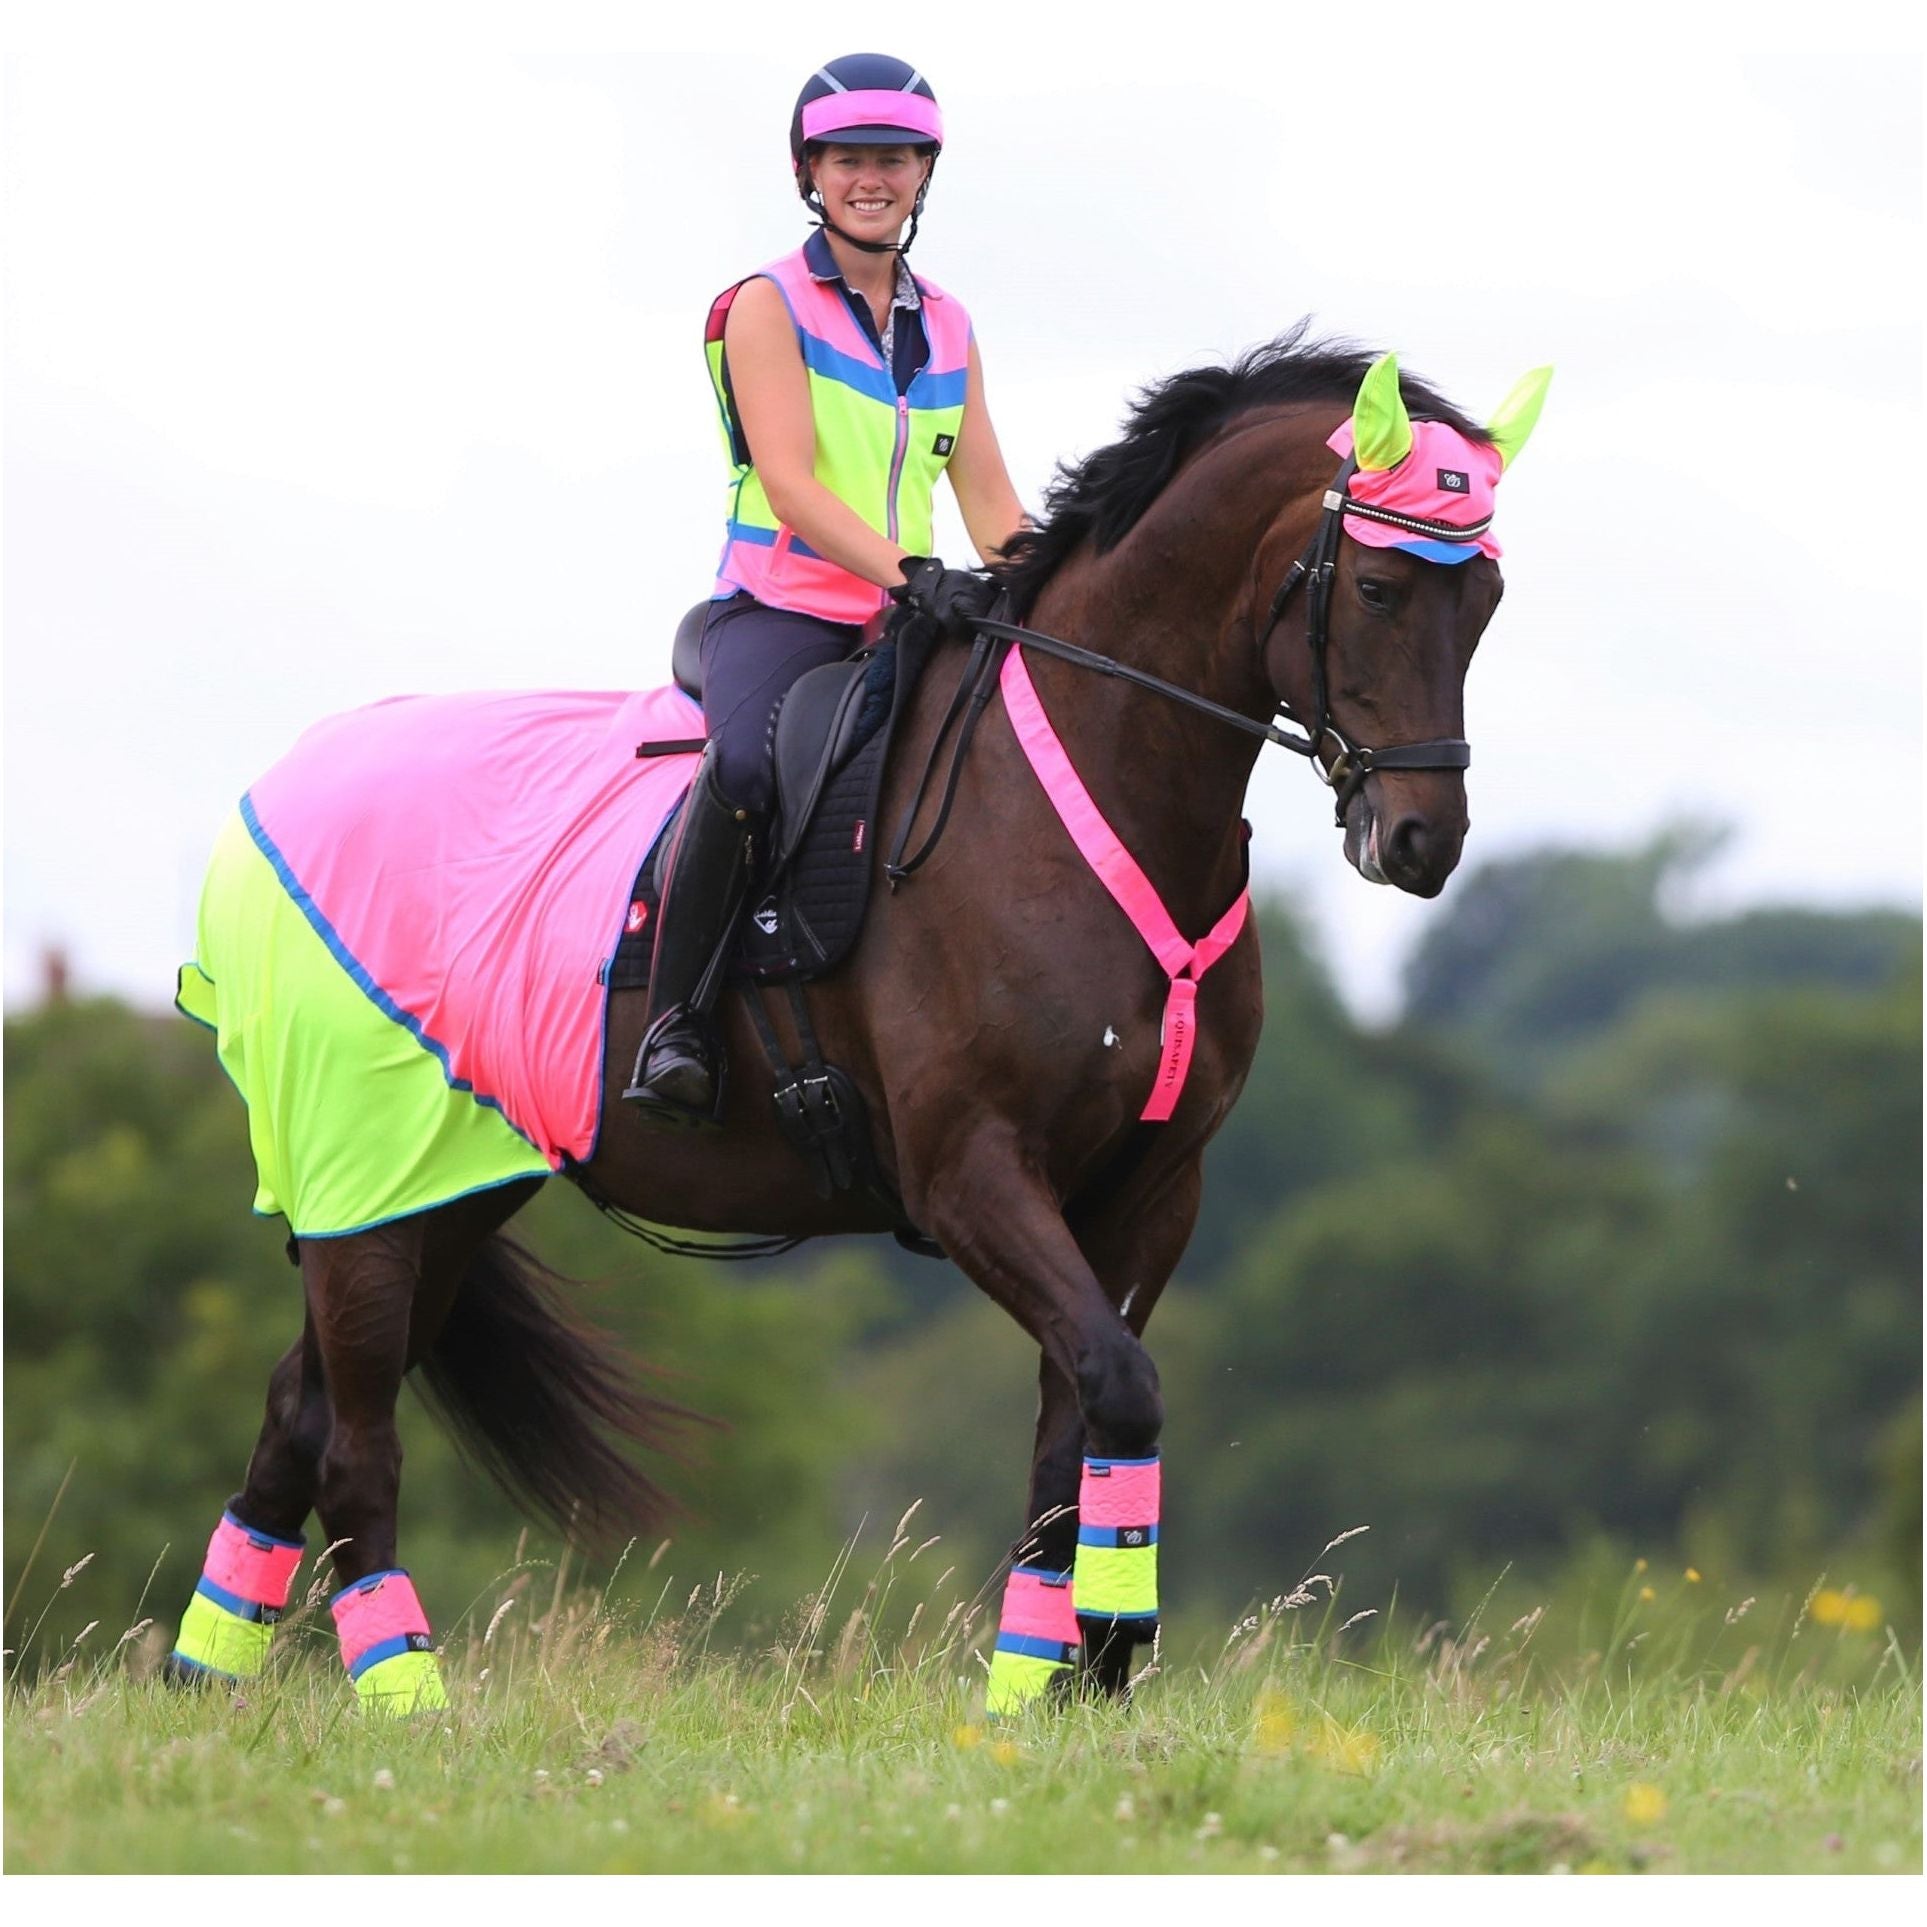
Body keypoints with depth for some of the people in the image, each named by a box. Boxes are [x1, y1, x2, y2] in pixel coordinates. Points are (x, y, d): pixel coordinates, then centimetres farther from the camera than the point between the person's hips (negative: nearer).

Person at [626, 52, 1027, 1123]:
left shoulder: (947, 328, 17)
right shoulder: (769, 306, -1)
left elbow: (990, 500, 16)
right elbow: (790, 482, -13)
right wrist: (910, 575, -26)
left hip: (912, 628, 6)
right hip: (780, 609, -6)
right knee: (748, 763, -36)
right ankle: (677, 1022, -27)